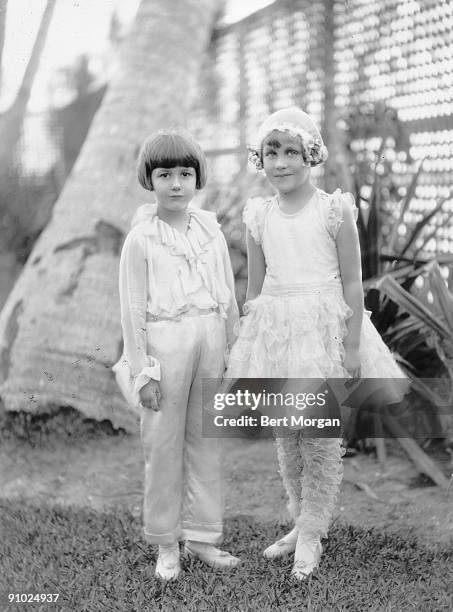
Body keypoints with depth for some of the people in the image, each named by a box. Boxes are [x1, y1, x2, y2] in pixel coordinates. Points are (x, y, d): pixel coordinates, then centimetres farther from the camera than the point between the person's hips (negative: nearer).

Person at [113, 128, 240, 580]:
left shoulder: (210, 228, 7)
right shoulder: (141, 239, -5)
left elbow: (228, 294, 13)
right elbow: (133, 310, -5)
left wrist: (232, 347, 12)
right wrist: (142, 371, -7)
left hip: (209, 337, 4)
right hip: (165, 339, -4)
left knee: (205, 439, 9)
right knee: (164, 442, 2)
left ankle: (201, 536, 20)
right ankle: (165, 544, 16)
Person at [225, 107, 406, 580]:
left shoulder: (334, 210, -6)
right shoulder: (258, 216, 5)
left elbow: (352, 281, -6)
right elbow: (254, 286, 11)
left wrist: (352, 343, -11)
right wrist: (247, 342, 10)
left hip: (323, 326, -4)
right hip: (275, 328, 4)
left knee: (322, 434, -1)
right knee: (285, 434, 10)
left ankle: (311, 533, 10)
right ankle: (304, 523, 25)